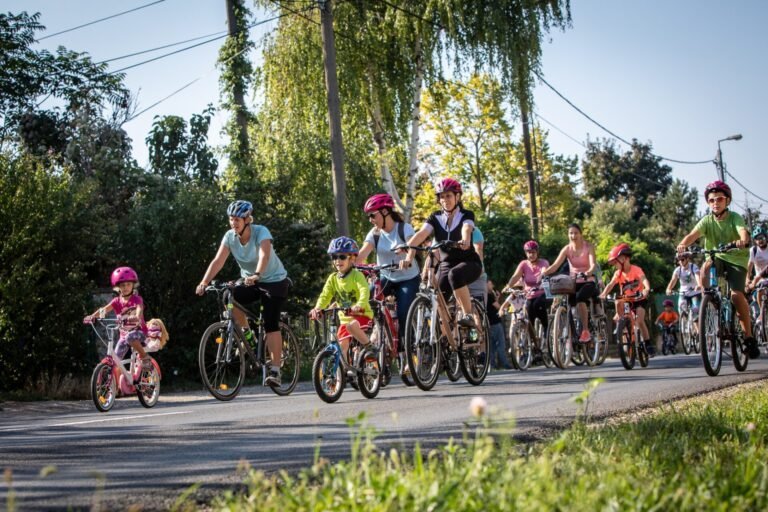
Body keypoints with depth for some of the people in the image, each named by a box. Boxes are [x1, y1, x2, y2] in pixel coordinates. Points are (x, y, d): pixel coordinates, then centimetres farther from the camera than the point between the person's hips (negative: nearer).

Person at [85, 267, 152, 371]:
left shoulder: (136, 299, -9)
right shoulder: (117, 301, 0)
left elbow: (140, 309, -31)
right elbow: (104, 309, -16)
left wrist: (137, 317, -55)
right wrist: (92, 316, -35)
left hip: (138, 331, -5)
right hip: (124, 334, 5)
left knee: (130, 337, -38)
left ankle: (145, 357, -18)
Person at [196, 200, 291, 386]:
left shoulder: (261, 232, -24)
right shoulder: (229, 236, -11)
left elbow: (264, 256, -42)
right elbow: (218, 261, -19)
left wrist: (257, 275, -61)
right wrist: (204, 282, -33)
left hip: (274, 281, -4)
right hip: (249, 280, 5)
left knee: (271, 325, -15)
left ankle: (275, 370, -11)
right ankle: (246, 333, 1)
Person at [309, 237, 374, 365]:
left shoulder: (357, 275, -12)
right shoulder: (333, 278, 3)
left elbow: (365, 291, -29)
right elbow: (325, 295, -7)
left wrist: (359, 305, -49)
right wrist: (317, 308, -29)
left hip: (362, 315, -6)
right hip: (344, 317, 6)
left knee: (351, 325, -35)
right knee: (341, 347, -1)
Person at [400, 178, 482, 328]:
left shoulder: (466, 215, -6)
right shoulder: (436, 217, 1)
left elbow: (466, 229, -31)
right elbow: (421, 234, -18)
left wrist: (465, 241, -56)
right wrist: (409, 252, -38)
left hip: (469, 262, -4)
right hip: (446, 264, 4)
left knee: (455, 274, -37)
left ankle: (468, 315, -30)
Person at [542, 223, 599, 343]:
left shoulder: (588, 247, -8)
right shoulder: (567, 249, -2)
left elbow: (593, 264, -23)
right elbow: (556, 265, -14)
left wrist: (588, 273, -46)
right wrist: (544, 273, -33)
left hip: (588, 282, -3)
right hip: (573, 282, 3)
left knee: (580, 297, -35)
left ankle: (585, 331, -26)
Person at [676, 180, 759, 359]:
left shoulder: (735, 217, -10)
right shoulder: (707, 220, -5)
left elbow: (743, 232, -31)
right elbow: (693, 235, -22)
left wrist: (742, 241, -55)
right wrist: (683, 245, -45)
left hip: (736, 259, -2)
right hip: (716, 257, 2)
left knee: (736, 294, -22)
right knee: (706, 267, -34)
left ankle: (749, 336, -7)